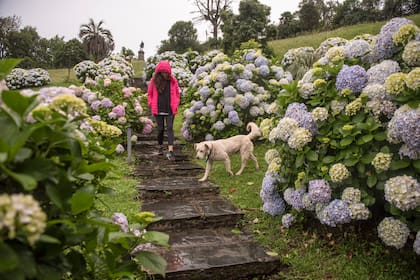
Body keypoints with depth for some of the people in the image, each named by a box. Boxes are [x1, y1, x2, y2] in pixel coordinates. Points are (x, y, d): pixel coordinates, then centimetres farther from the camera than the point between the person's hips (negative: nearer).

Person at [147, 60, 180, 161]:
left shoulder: (173, 81, 3)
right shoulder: (154, 81, 4)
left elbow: (177, 94, 11)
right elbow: (149, 94, 13)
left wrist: (175, 105, 1)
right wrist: (151, 105, 3)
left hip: (170, 110, -1)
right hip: (158, 110, 1)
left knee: (170, 128, -9)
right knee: (160, 129, 8)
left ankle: (170, 151, -16)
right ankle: (160, 147, 29)